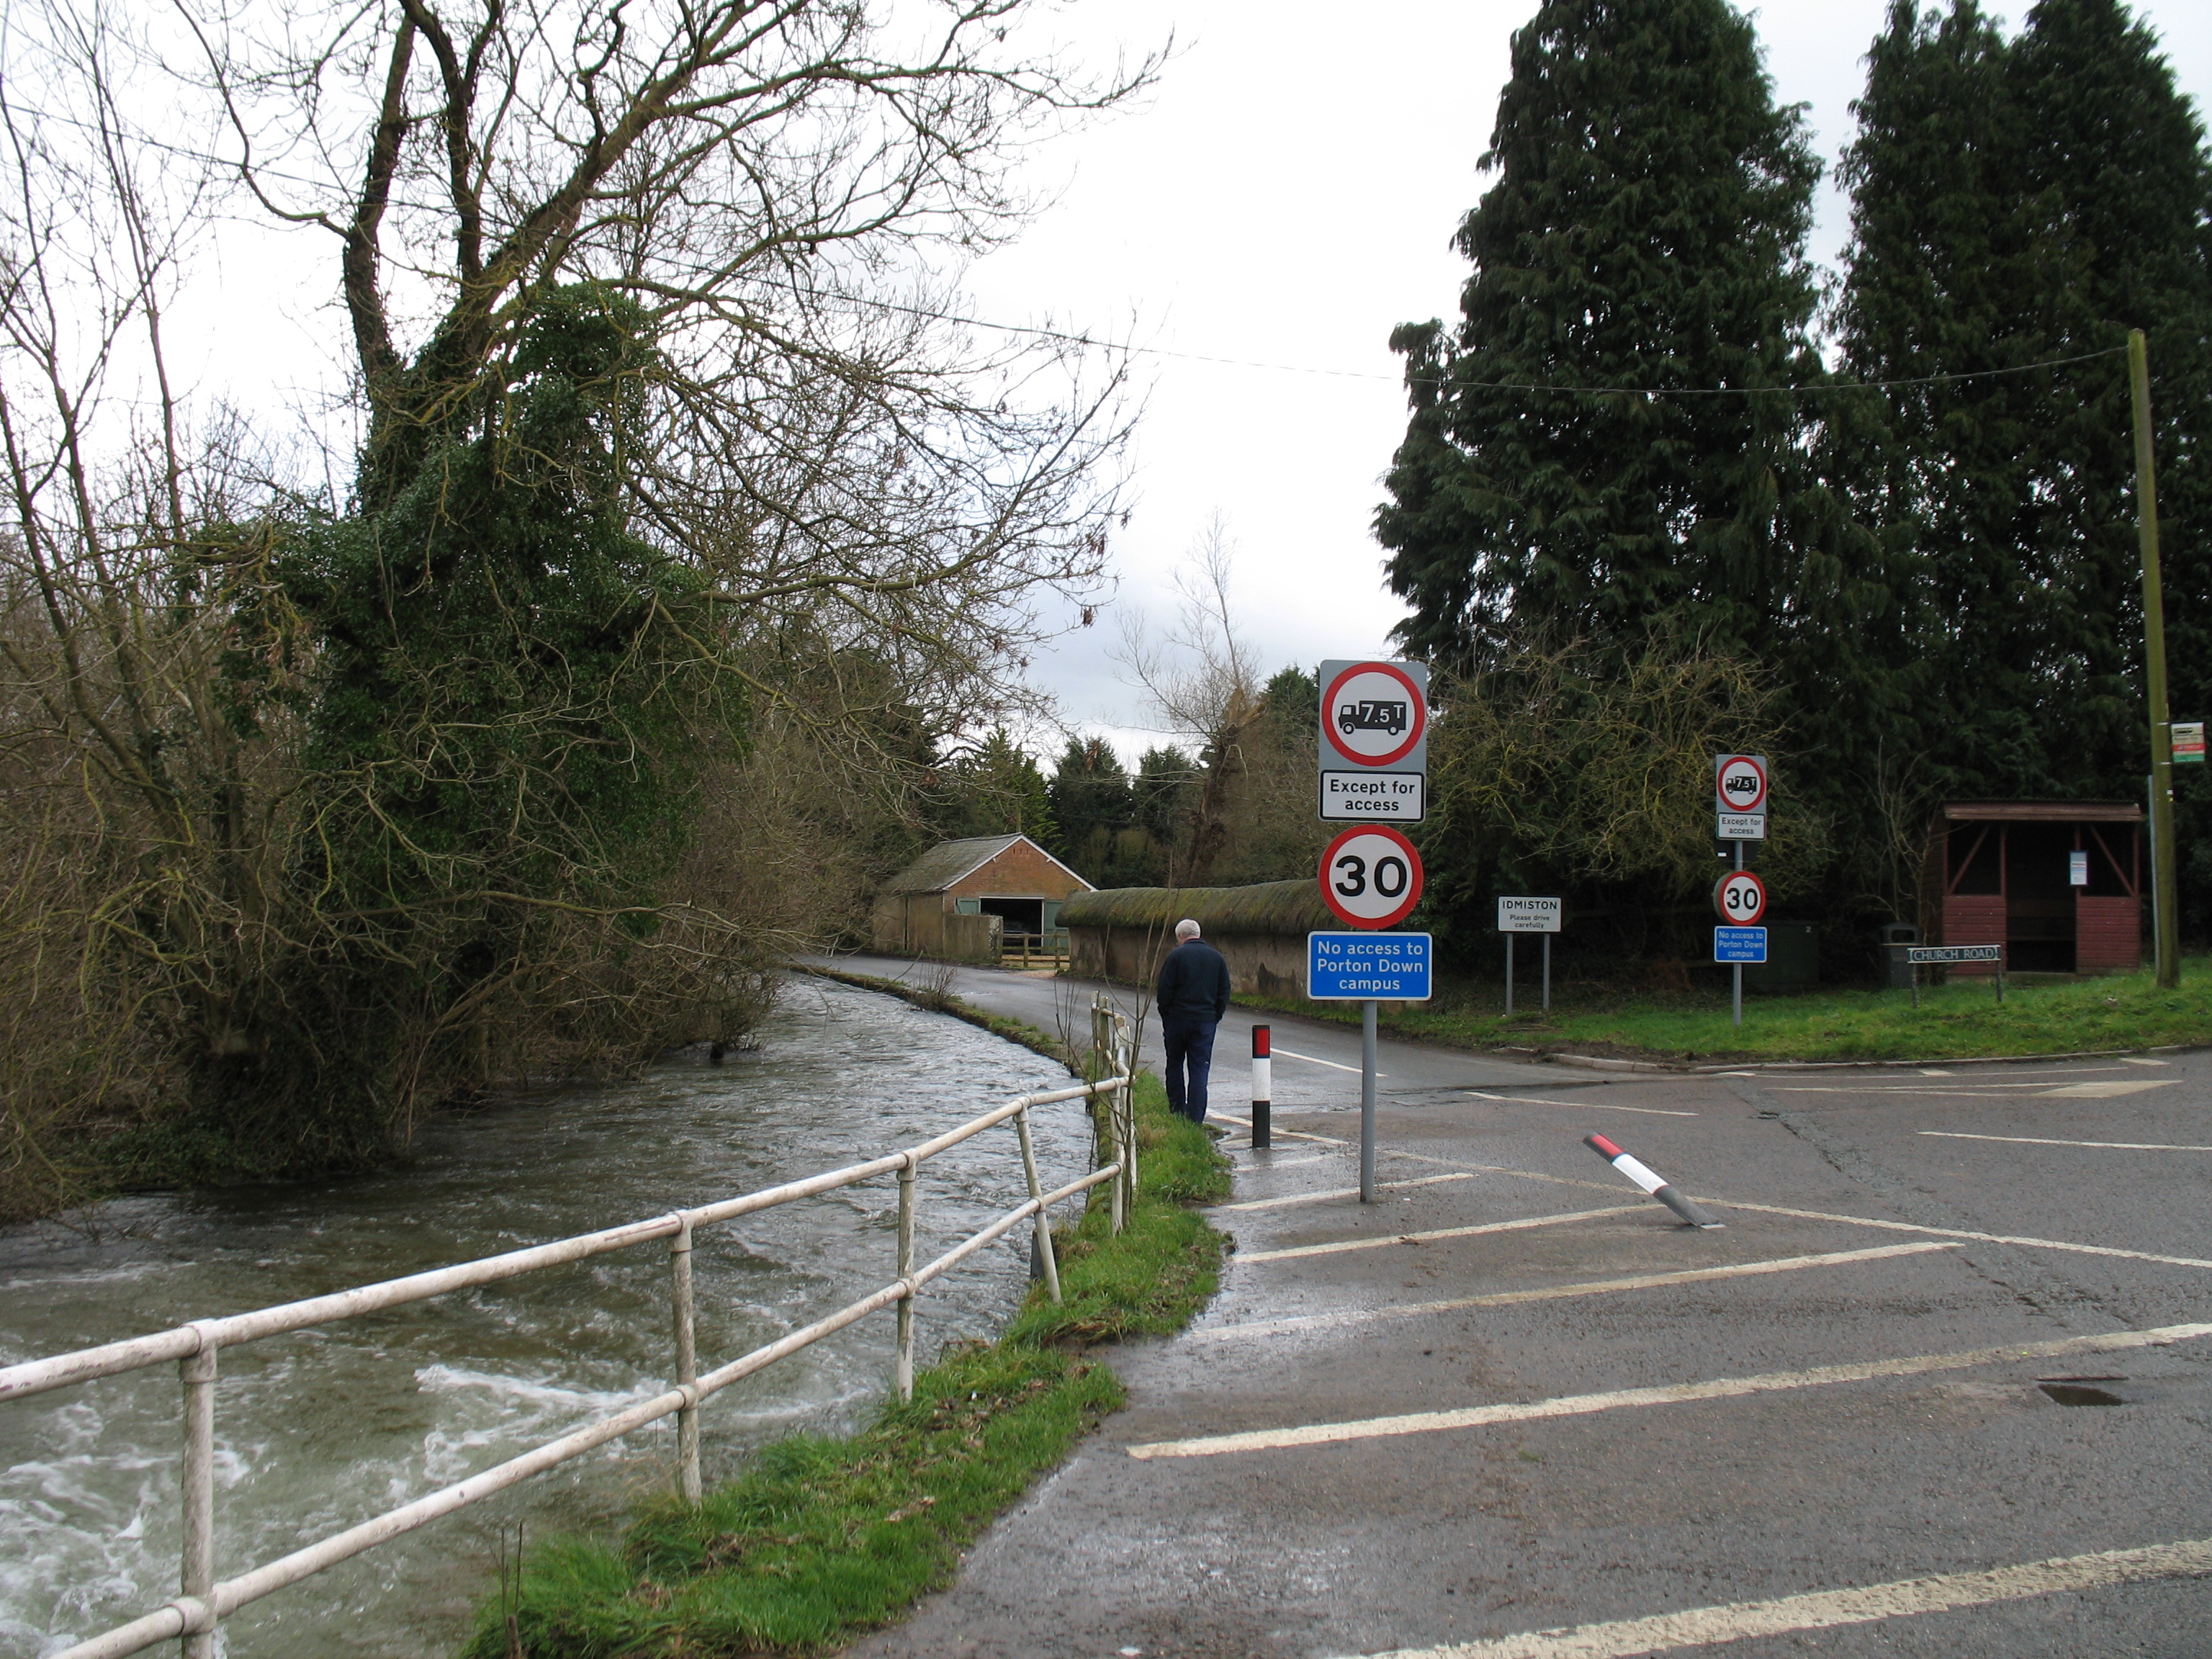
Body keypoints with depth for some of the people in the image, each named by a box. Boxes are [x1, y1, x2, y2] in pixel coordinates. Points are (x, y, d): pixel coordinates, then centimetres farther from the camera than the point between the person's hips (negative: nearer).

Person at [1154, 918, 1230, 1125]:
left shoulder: (1176, 955, -6)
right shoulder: (1216, 957, 7)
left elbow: (1164, 991, -8)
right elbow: (1224, 992, 9)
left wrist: (1165, 1016, 4)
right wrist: (1215, 1017, 13)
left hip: (1178, 1019, -2)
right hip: (1205, 1021, 2)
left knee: (1175, 1065, 13)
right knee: (1199, 1069, 1)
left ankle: (1176, 1112, 16)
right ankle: (1195, 1119, -3)